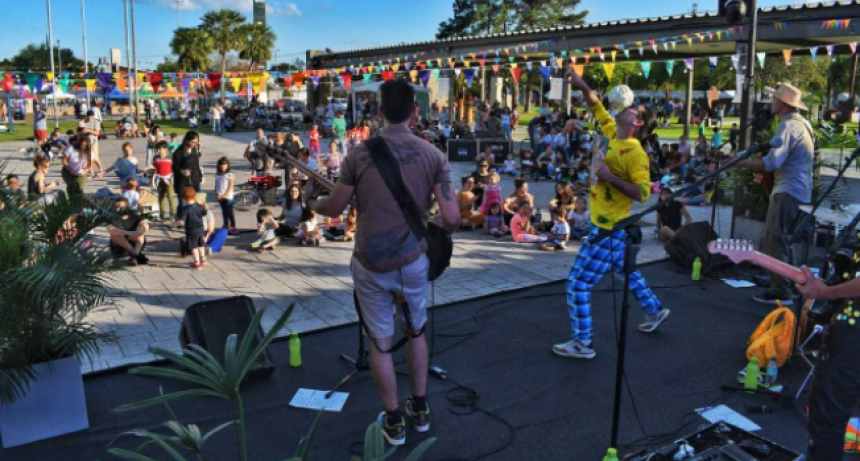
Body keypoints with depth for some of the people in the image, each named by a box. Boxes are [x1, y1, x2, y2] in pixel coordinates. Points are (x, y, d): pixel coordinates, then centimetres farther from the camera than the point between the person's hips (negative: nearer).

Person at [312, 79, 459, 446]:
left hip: (370, 264, -1)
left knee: (380, 343, 14)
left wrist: (314, 205, 27)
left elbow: (335, 208, 4)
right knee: (416, 331, 25)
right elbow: (452, 218, -9)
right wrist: (439, 233, 15)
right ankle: (420, 410, 36)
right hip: (413, 260, 1)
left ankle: (394, 423, 27)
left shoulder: (360, 154, -7)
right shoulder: (433, 155, -5)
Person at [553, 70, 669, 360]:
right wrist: (583, 87, 1)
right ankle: (655, 312, 47)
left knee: (578, 282, -6)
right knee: (628, 272, 27)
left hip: (610, 229, -9)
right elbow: (599, 112, 14)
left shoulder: (635, 153, -17)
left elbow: (643, 193, -23)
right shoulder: (613, 136, 5)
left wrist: (609, 176, -26)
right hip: (609, 226, 9)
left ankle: (582, 343, 2)